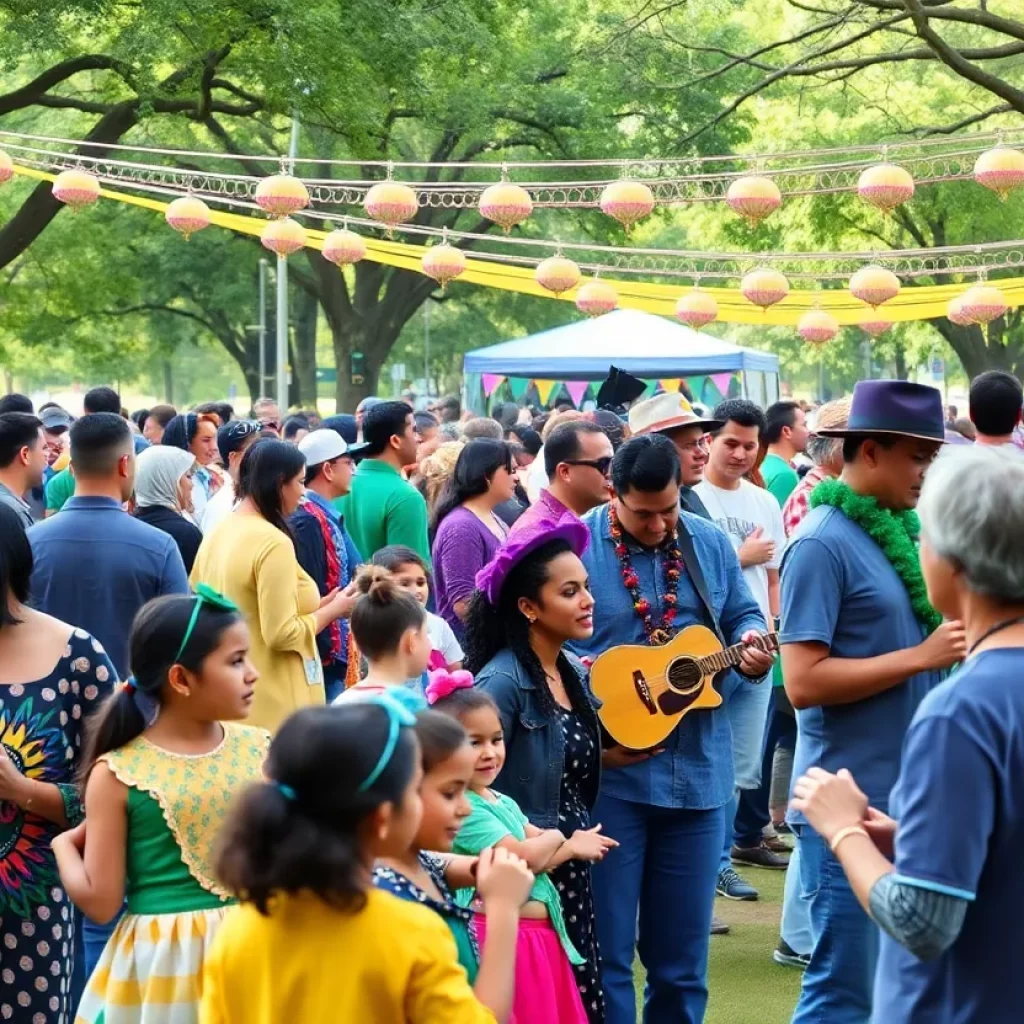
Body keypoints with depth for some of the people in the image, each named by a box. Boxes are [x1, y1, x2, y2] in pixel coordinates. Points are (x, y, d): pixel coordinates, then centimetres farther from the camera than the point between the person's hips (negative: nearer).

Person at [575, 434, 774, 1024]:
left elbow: (743, 616, 16)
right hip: (608, 771, -4)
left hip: (698, 771, 4)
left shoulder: (710, 544, 6)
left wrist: (751, 648, -6)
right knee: (605, 949, 3)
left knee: (682, 953, 12)